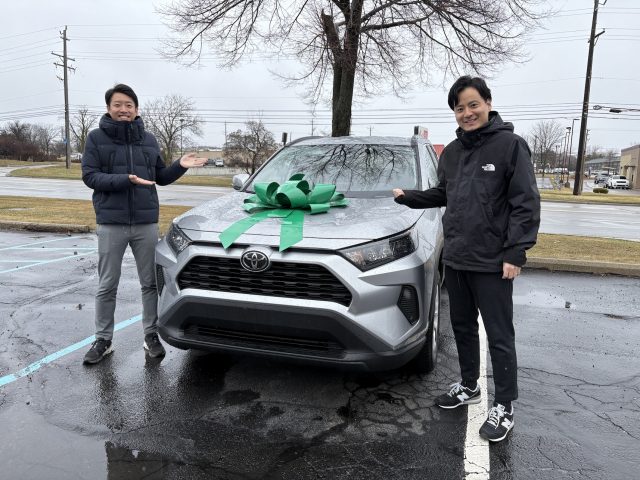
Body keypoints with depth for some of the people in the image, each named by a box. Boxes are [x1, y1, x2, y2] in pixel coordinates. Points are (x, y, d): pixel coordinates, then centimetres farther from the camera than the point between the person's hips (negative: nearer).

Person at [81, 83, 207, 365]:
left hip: (146, 222, 3)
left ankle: (151, 336, 21)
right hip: (111, 223, -2)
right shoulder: (97, 138, 0)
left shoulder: (149, 140, 10)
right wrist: (126, 180, -21)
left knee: (150, 282, 8)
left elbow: (161, 177, 16)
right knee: (107, 286, 7)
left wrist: (180, 166, -1)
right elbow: (90, 176, -8)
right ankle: (102, 340, 20)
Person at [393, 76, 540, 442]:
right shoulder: (452, 152, 10)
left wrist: (515, 253, -18)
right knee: (463, 327, 18)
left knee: (499, 336, 4)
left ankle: (505, 407, 20)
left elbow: (526, 203, -13)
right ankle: (469, 386, 36)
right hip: (455, 259, 7)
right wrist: (408, 197, 13)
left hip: (492, 262, -7)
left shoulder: (510, 145, -10)